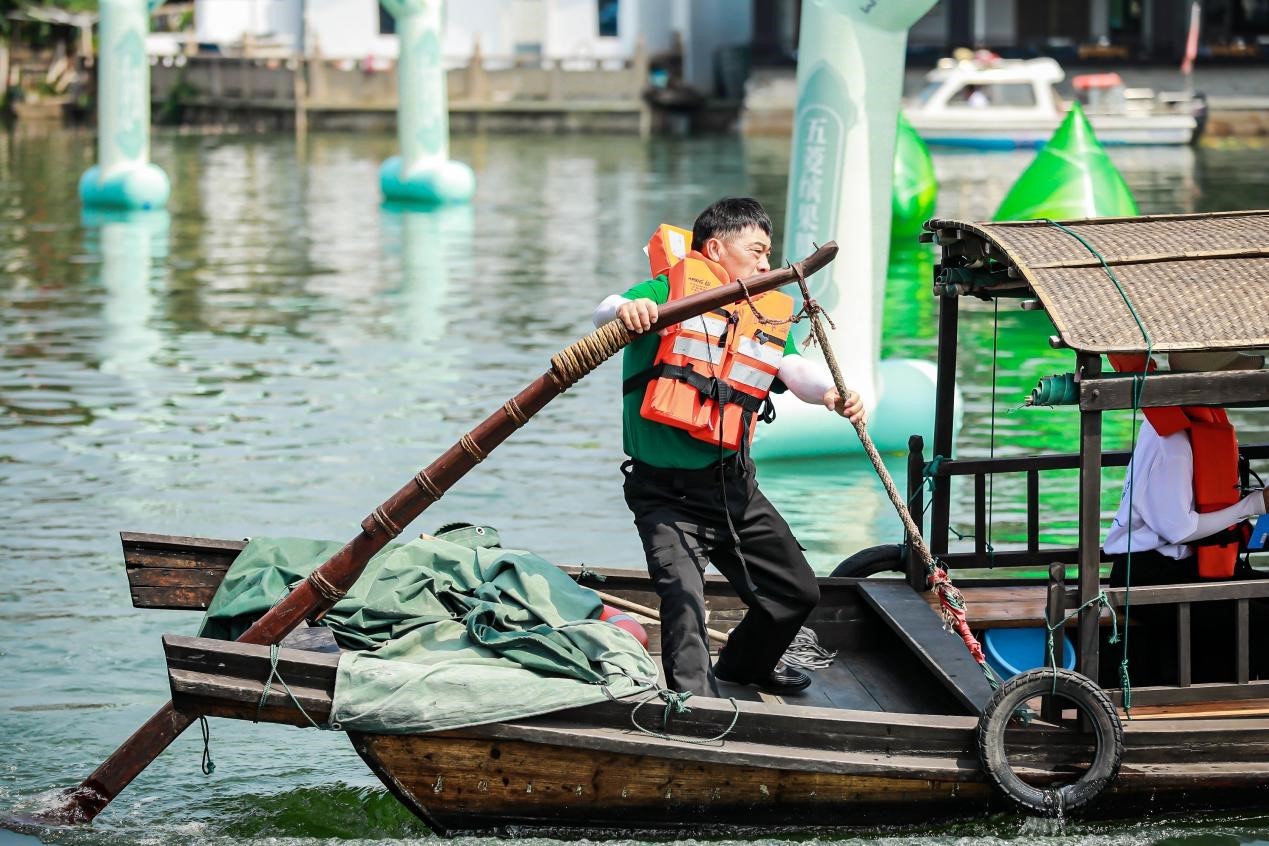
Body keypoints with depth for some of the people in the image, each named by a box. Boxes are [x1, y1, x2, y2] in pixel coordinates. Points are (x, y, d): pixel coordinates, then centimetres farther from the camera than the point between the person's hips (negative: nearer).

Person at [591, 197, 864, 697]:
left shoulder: (766, 315, 13)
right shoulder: (671, 289, -5)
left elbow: (796, 371, -4)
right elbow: (605, 314, -22)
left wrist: (833, 394, -27)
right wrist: (625, 310, -48)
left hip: (734, 485, 7)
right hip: (667, 491, -7)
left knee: (797, 591, 16)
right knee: (683, 591, -27)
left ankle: (745, 664, 42)